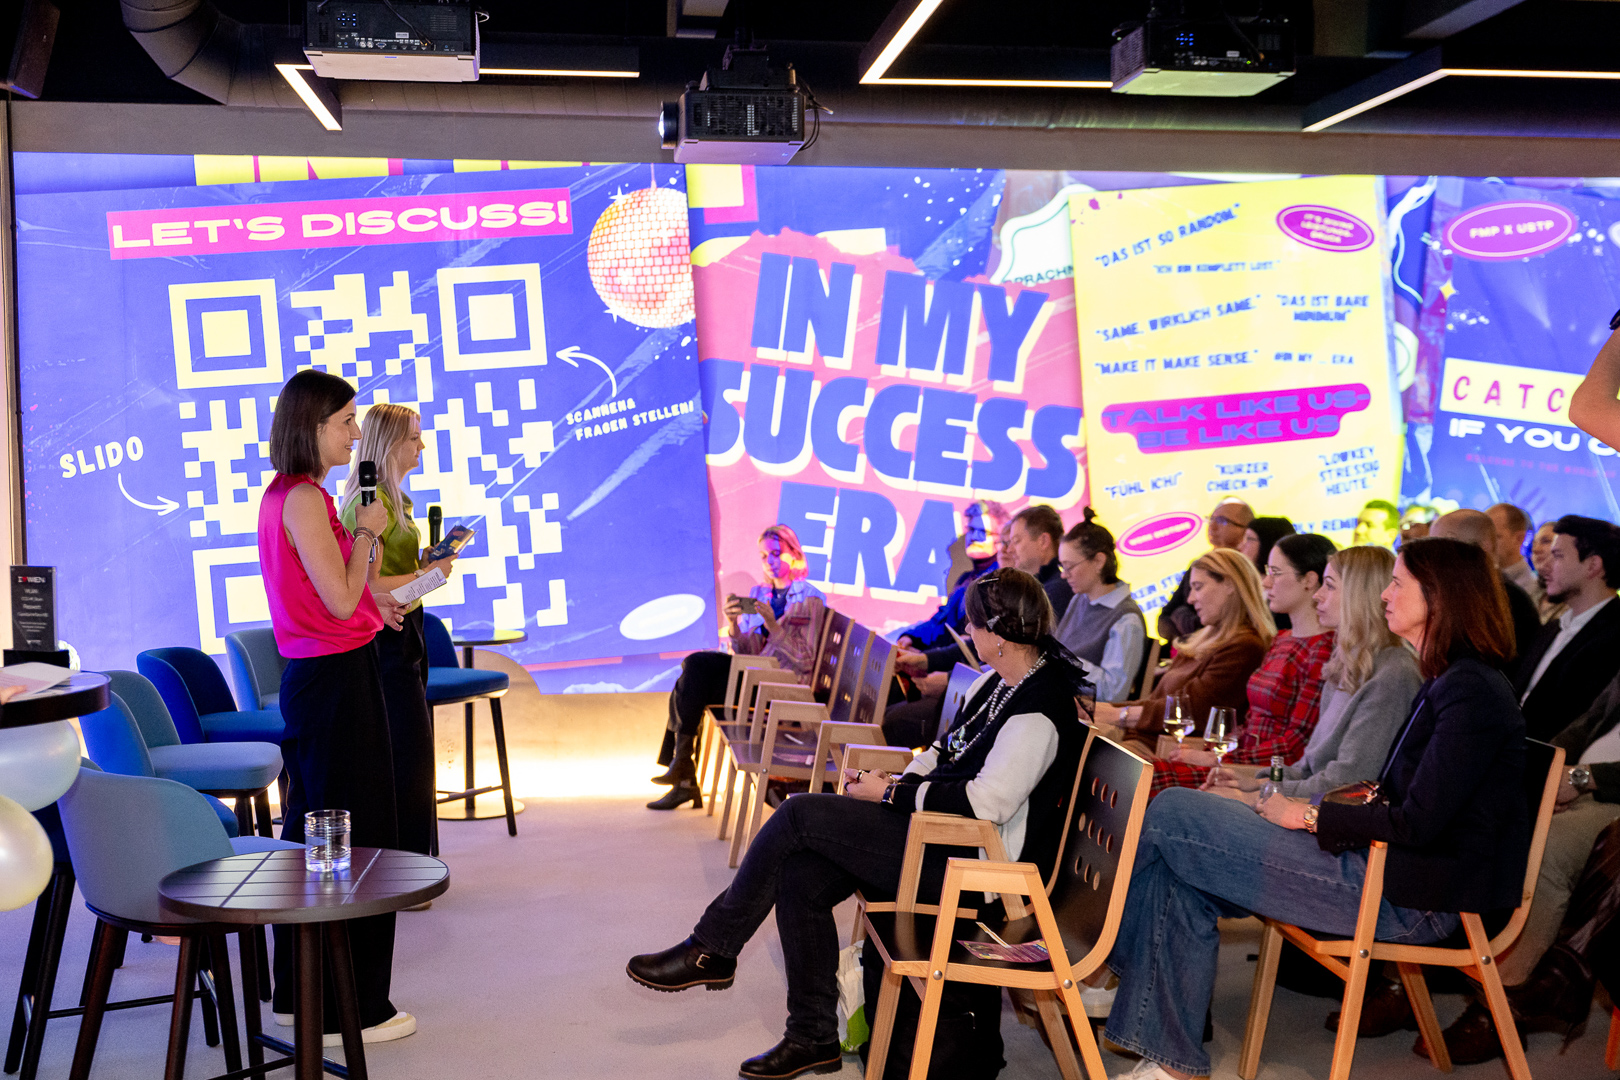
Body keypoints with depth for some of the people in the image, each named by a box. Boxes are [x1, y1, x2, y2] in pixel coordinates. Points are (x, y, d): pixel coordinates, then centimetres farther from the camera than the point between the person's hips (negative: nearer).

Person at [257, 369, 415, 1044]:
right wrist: (366, 533, -9)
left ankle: (299, 993, 28)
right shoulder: (304, 500, -18)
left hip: (309, 677, 11)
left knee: (310, 833, 17)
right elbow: (340, 601, -20)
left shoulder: (283, 495, 13)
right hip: (335, 678, -11)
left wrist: (373, 598, 21)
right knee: (355, 839, -4)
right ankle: (351, 1008, 5)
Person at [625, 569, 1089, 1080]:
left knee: (798, 815, -14)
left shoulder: (1037, 712, -21)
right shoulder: (1000, 678, 10)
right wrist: (899, 778, 3)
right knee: (799, 875, -3)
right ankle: (813, 1038, 8)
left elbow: (984, 802, -27)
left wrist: (890, 793, -17)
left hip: (968, 861, -10)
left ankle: (711, 951, 2)